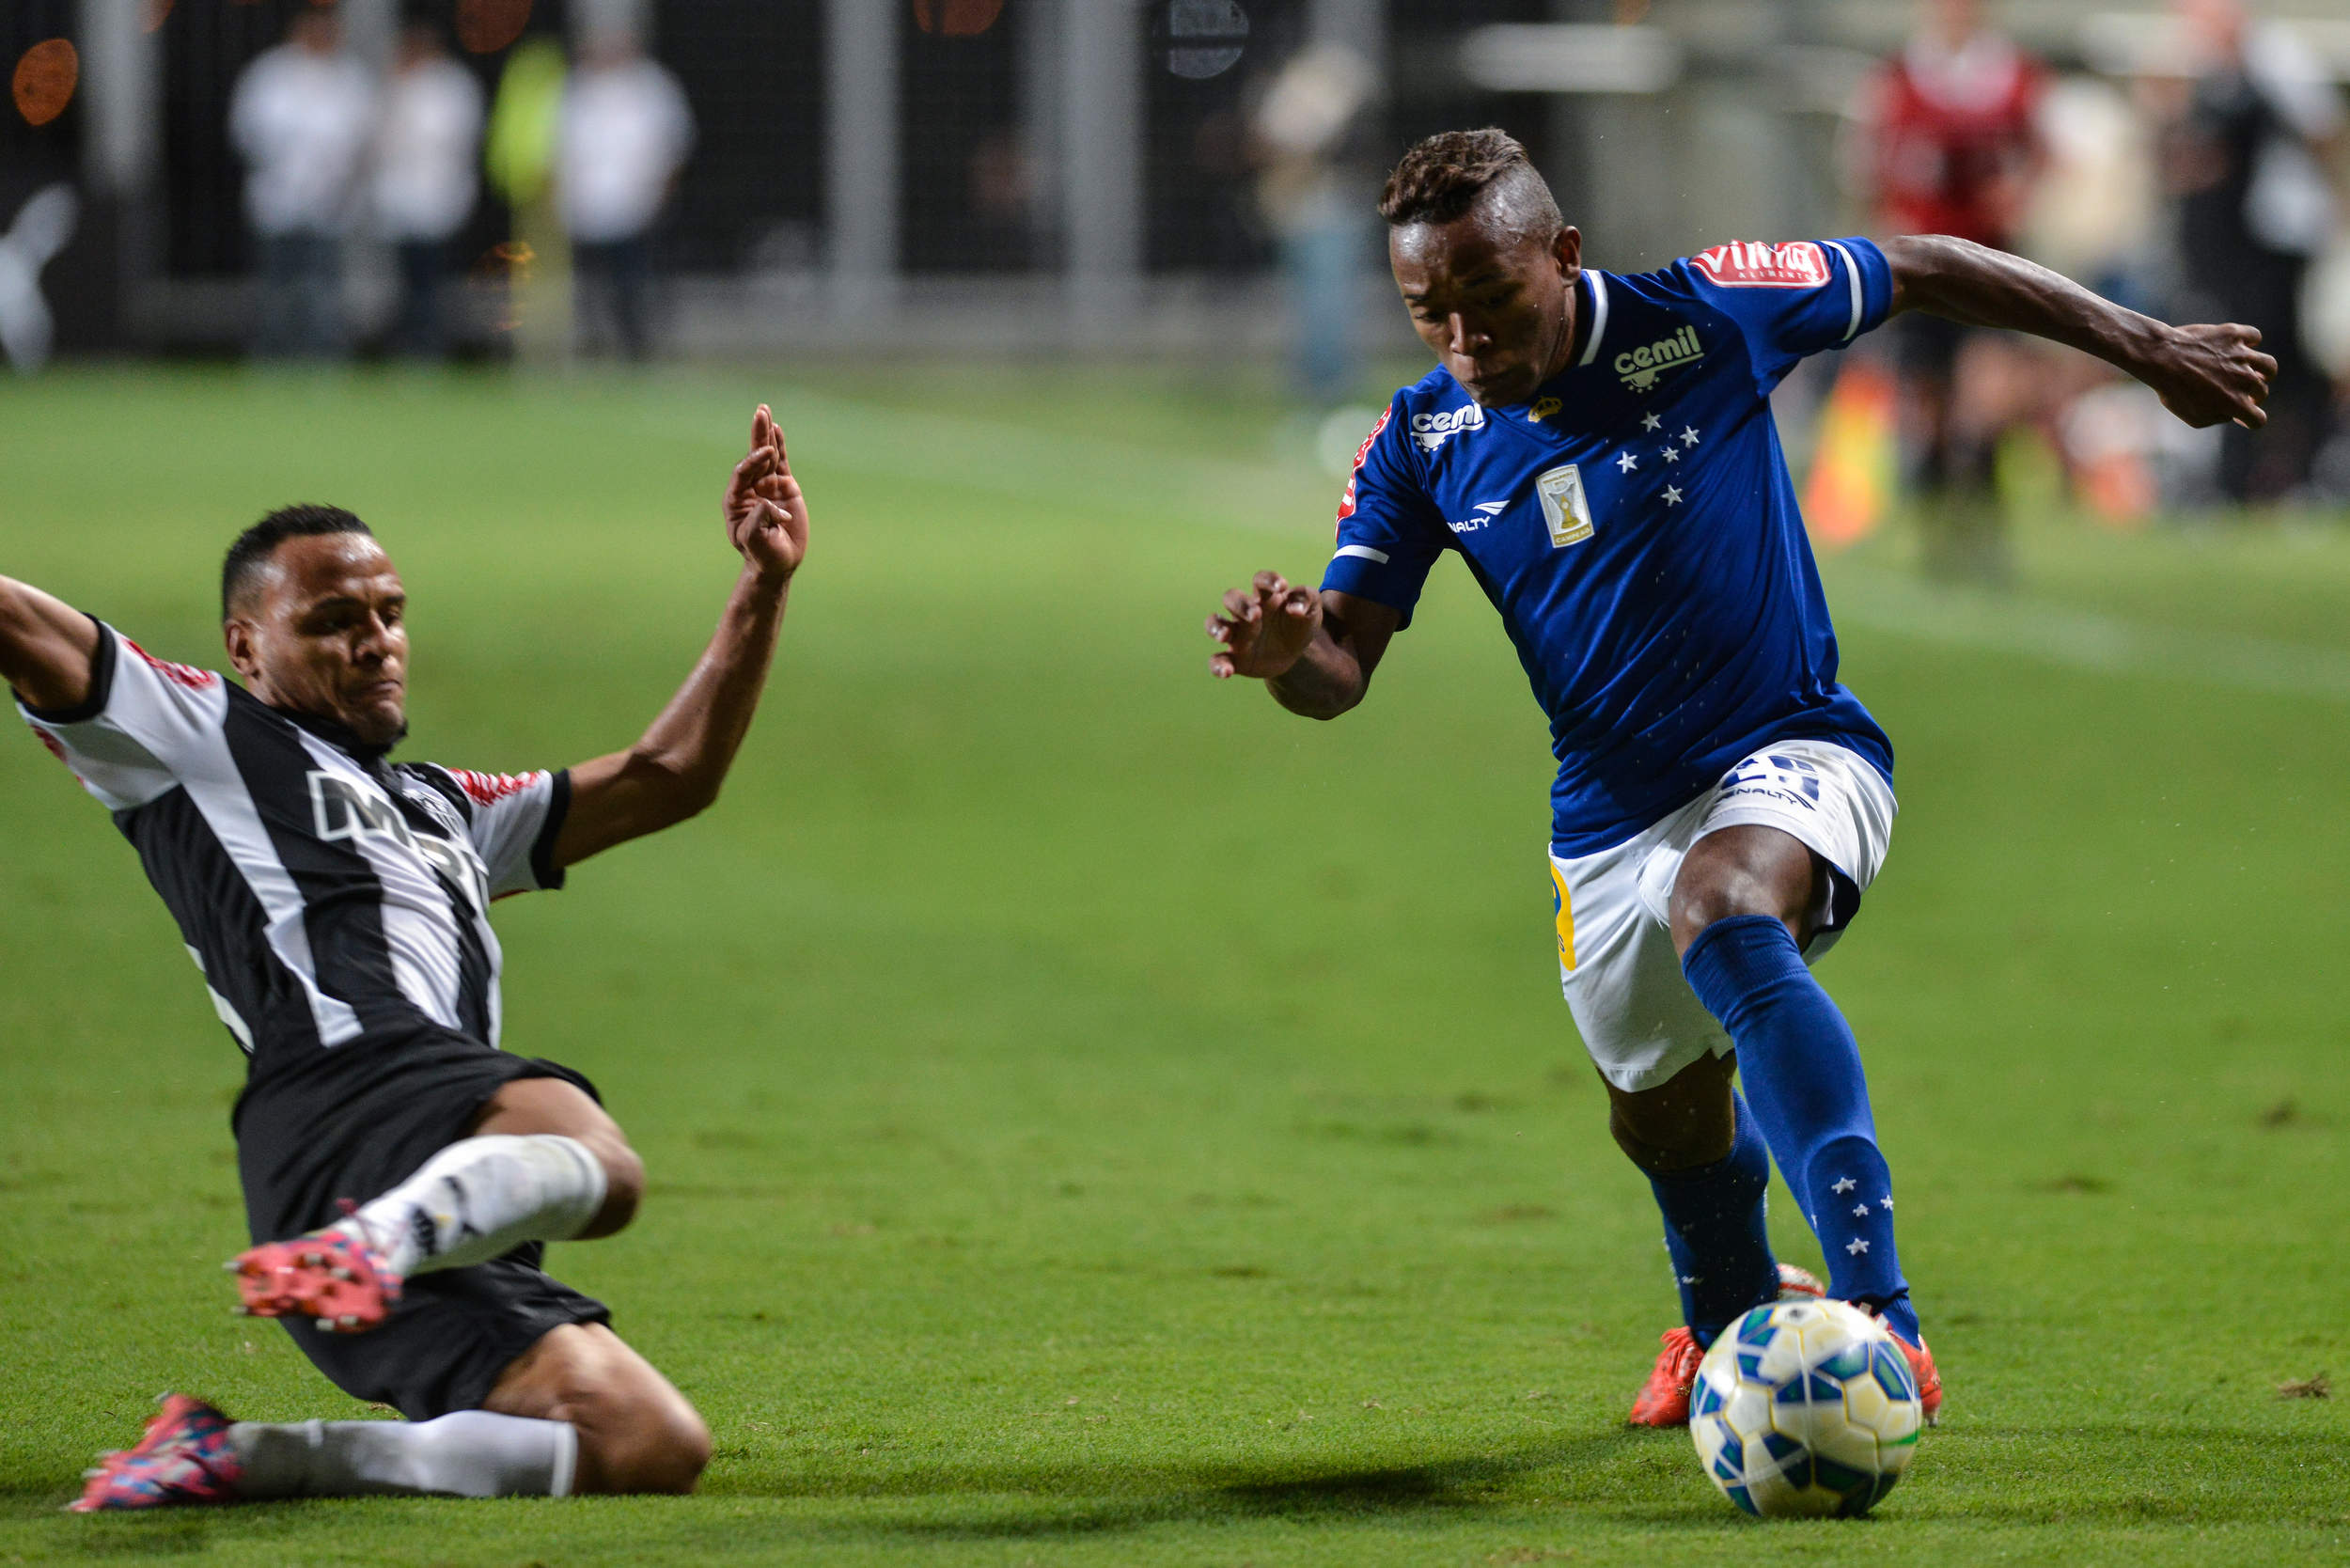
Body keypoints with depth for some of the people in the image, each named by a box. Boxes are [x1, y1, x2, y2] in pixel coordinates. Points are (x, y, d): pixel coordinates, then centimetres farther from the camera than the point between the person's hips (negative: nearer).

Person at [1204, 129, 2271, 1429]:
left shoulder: (1702, 319, -14)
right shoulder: (1423, 441, -4)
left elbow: (1929, 273, 0)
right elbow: (1342, 672, -4)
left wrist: (2145, 347, 7)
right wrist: (1286, 652, -30)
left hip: (1791, 753, -5)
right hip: (1610, 821, 5)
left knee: (1722, 915, -37)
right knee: (1665, 1125, 18)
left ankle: (1878, 1324, -47)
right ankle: (1732, 1328, 56)